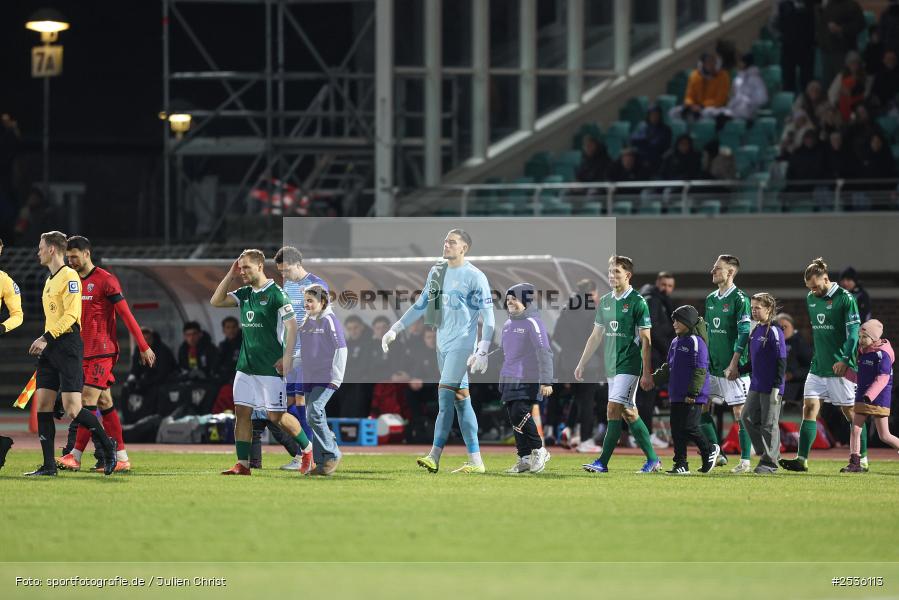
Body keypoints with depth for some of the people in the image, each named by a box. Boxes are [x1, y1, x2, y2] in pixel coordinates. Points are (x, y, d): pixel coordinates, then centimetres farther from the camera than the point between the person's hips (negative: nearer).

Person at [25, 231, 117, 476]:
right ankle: (49, 465, 2)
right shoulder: (50, 280, 20)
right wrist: (43, 342, 17)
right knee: (42, 405, 1)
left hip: (68, 347, -9)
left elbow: (70, 315, -17)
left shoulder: (69, 276, -9)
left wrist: (45, 339, -20)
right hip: (50, 348, 9)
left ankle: (107, 444, 7)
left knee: (72, 408, -13)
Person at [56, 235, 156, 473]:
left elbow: (126, 315, -10)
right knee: (104, 402, 8)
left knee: (88, 400, -13)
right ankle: (122, 458, 10)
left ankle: (74, 456, -15)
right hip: (83, 352, 8)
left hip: (102, 351, -8)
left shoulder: (105, 280, -9)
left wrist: (143, 347, -10)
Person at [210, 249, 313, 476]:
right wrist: (230, 275, 2)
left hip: (270, 366, -7)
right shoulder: (244, 294, 11)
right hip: (246, 365, 7)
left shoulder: (275, 293, -10)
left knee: (276, 416, -3)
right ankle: (242, 464, 2)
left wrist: (287, 358, -18)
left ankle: (307, 450, 17)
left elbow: (291, 325, -12)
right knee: (242, 412, 0)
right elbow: (216, 301, 8)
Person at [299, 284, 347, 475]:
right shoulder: (306, 323, 13)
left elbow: (340, 350, -10)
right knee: (317, 418, 7)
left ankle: (332, 454, -9)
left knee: (314, 413, -19)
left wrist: (336, 378, -13)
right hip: (309, 379, 8)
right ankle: (322, 463, 9)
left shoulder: (329, 320, -8)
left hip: (326, 379, -8)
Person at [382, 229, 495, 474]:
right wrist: (394, 330, 18)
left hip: (462, 344, -7)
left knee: (446, 397, -14)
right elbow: (420, 306, 23)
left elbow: (488, 319, -10)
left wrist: (482, 352, -18)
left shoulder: (474, 277, -8)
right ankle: (475, 461, 6)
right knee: (460, 401, 5)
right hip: (443, 344, 7)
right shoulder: (436, 272, 13)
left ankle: (434, 457, -14)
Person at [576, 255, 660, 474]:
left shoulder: (637, 302, -8)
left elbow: (646, 340, -9)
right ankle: (653, 460, 16)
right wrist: (582, 364, 17)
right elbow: (596, 336, 19)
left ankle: (603, 462, -12)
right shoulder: (605, 301, 12)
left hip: (629, 366, -8)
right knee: (628, 413, 9)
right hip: (611, 365, 8)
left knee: (614, 409, -13)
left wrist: (647, 373, -12)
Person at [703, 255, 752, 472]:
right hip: (712, 366, 8)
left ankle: (745, 460, 1)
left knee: (739, 412, -4)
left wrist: (733, 364, -20)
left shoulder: (739, 299, -11)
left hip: (733, 368, -8)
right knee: (701, 407, 4)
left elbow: (744, 334, -15)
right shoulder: (710, 299, 13)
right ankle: (717, 454, 11)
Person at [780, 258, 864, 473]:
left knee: (850, 411, 1)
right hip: (817, 366, 6)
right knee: (809, 408, -4)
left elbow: (853, 331, -14)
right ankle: (802, 459, -8)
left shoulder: (845, 298, -10)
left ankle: (862, 459, 10)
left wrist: (845, 360, -22)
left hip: (840, 367, -6)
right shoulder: (811, 299, 11)